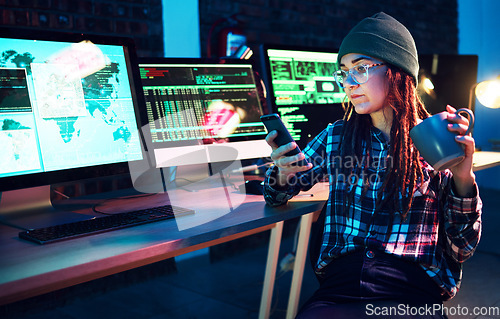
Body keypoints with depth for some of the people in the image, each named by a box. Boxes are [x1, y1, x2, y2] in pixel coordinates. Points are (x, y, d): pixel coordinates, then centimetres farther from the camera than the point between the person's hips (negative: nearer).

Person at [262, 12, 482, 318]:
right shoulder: (335, 137, 9)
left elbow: (463, 247, 5)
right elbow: (277, 195, 17)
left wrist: (463, 179, -11)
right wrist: (282, 175, -6)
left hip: (412, 293, -1)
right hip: (338, 287, 2)